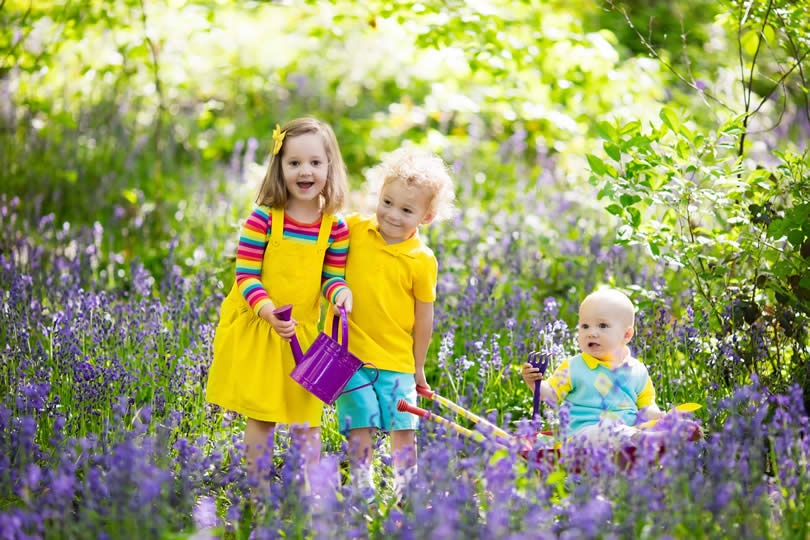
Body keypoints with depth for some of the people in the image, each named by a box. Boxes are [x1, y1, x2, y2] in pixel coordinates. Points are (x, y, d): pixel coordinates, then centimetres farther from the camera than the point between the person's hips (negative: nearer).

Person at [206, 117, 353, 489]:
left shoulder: (336, 229, -3)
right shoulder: (263, 220, -12)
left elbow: (332, 276, 5)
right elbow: (245, 276, -12)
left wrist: (340, 291, -18)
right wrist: (267, 310, -27)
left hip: (305, 333, 2)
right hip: (257, 331, -2)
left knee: (305, 420, 6)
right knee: (261, 416, 3)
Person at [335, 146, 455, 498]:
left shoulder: (422, 260, -6)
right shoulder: (355, 230, -1)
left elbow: (424, 318, 2)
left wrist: (419, 367, 7)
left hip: (397, 360, -1)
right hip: (351, 353, 1)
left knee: (403, 429, 0)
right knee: (359, 429, -2)